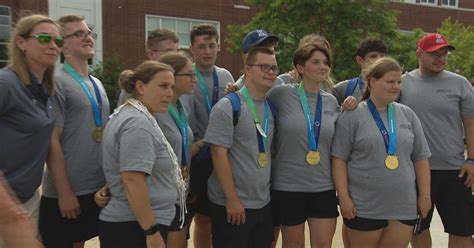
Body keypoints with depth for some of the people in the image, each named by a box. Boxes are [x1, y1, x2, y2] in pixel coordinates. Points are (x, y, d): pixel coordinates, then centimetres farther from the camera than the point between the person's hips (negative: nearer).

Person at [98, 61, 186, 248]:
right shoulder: (138, 123, -18)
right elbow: (132, 180, -26)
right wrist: (151, 231, -22)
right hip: (134, 228, -10)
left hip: (127, 222, 10)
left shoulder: (129, 115, 13)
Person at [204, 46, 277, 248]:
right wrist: (232, 199, -17)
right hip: (232, 205, -6)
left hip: (264, 204, 7)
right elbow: (218, 153, -16)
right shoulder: (228, 107, -12)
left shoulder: (271, 108, 8)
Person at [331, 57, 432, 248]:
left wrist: (425, 195, 5)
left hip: (404, 206, 4)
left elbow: (420, 158, 9)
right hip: (364, 207, -3)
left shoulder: (407, 114, 7)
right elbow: (339, 159, -7)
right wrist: (344, 197, -12)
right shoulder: (352, 116, -5)